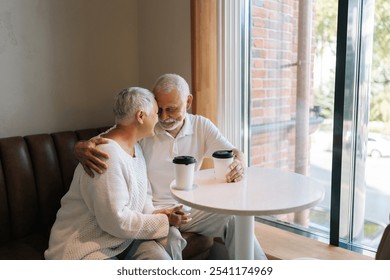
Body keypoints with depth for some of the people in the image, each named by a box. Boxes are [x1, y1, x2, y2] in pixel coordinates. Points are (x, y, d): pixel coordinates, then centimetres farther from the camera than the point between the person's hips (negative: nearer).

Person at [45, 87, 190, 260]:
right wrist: (163, 222, -16)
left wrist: (155, 214, -6)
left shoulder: (134, 148, 8)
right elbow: (115, 220, -26)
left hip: (122, 238, 8)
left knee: (161, 258, -16)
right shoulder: (107, 155, -25)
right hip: (85, 247, -8)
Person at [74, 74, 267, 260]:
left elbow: (233, 153, -2)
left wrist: (239, 164, -28)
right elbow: (98, 143, -11)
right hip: (152, 209, -3)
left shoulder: (201, 126, 1)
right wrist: (82, 148, -37)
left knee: (235, 219, -18)